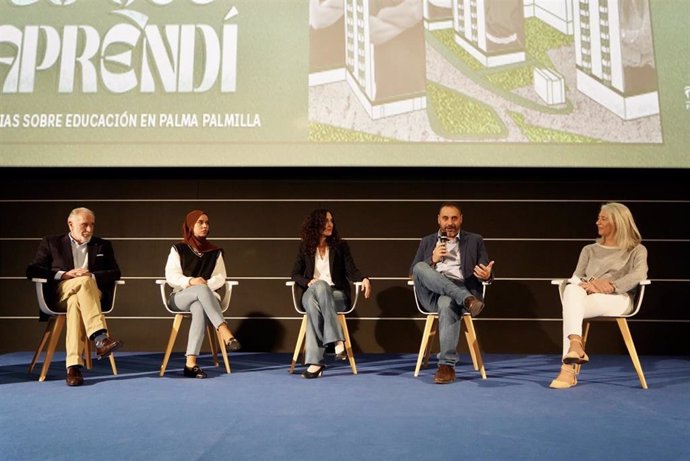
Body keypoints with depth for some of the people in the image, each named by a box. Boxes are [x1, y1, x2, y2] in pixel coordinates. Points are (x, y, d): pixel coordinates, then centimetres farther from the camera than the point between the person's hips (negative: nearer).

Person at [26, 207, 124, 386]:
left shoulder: (103, 246, 19)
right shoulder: (51, 242, 15)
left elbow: (115, 273, 8)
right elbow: (32, 271, 5)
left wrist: (92, 276, -11)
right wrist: (63, 274, -9)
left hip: (92, 295, 1)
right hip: (59, 295, -1)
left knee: (75, 302, -36)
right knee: (84, 281, -35)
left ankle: (73, 366, -44)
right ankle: (100, 338, -48)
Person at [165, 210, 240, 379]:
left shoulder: (215, 252, 13)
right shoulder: (178, 249, 7)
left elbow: (220, 278, 5)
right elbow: (171, 276, -3)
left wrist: (207, 283, -15)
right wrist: (190, 281, -21)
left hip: (202, 297, 1)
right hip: (180, 297, -1)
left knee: (199, 309, -38)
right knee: (202, 290, -37)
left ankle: (191, 362, -44)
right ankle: (224, 331, -49)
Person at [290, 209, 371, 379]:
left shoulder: (341, 246, 11)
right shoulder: (305, 247, 13)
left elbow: (351, 271, 2)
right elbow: (295, 274, 9)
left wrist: (364, 279, -21)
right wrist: (308, 282, -13)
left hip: (336, 294, -1)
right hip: (311, 292, 1)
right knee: (312, 302, -38)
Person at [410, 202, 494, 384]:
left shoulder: (475, 240, 18)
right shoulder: (427, 242, 22)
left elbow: (486, 273, 10)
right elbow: (413, 272, 14)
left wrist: (487, 275, -16)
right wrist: (432, 260, -4)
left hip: (459, 289, -2)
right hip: (432, 294, 2)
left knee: (447, 303, -38)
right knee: (420, 267, -29)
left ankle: (447, 365, -30)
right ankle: (466, 300, -38)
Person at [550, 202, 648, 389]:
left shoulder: (636, 250, 16)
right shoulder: (589, 249, 27)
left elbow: (639, 275, -7)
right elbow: (576, 277, 13)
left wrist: (610, 286, -21)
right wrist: (589, 284, -11)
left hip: (618, 299, -3)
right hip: (588, 297, 4)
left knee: (571, 306, -36)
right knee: (571, 289, -37)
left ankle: (568, 367, -44)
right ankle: (575, 346, -52)